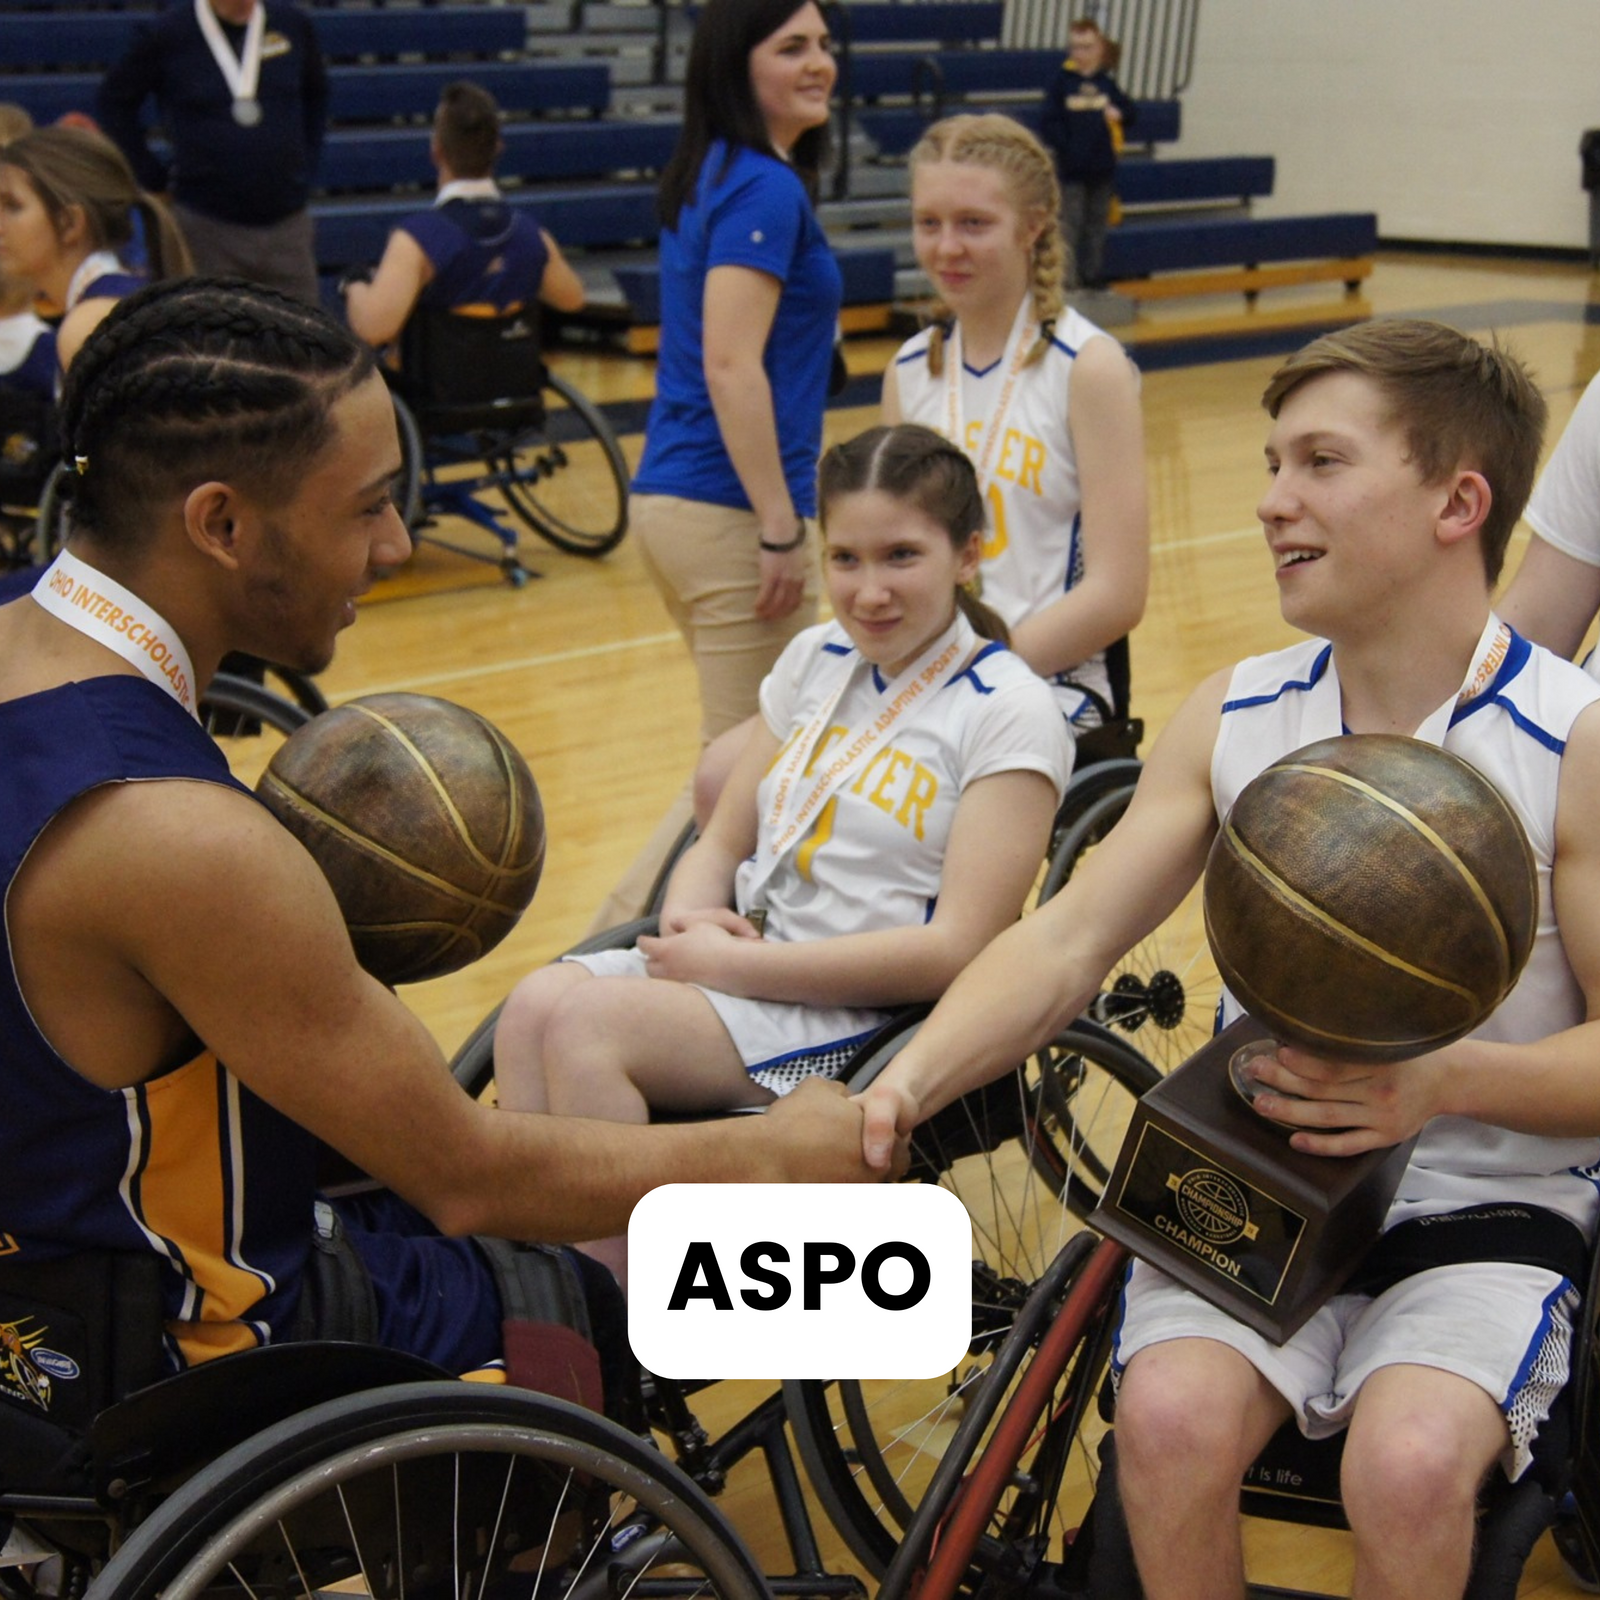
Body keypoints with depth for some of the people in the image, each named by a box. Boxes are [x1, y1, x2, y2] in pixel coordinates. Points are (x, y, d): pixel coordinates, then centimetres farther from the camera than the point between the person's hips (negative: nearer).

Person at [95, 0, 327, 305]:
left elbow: (316, 94, 21)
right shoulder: (166, 34, -4)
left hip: (287, 222, 3)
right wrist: (154, 176, 2)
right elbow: (113, 101, 6)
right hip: (207, 225, -2)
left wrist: (306, 164, 12)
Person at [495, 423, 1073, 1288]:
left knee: (585, 1023, -26)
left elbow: (958, 949, -16)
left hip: (871, 1015, -7)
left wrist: (733, 964, -16)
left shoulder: (1008, 714, -7)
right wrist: (689, 922, -7)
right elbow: (722, 843, 18)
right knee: (535, 1002, -21)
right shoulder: (815, 659, 14)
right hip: (744, 964, 7)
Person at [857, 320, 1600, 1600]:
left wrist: (1447, 1079, -29)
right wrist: (903, 1087, -19)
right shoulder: (1233, 719, 3)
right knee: (1170, 1418, -26)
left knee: (1410, 1466, -29)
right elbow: (1064, 945, -2)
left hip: (1488, 1205, -2)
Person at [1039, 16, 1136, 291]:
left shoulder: (1107, 81, 6)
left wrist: (1120, 114, -12)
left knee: (1097, 223, 10)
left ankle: (1094, 275, 18)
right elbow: (1048, 121, -4)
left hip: (1102, 165, 3)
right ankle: (1068, 277, 1)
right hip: (1072, 166, -3)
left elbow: (1130, 112, 9)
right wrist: (1066, 145, -14)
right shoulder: (1062, 80, -3)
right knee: (1071, 223, -3)